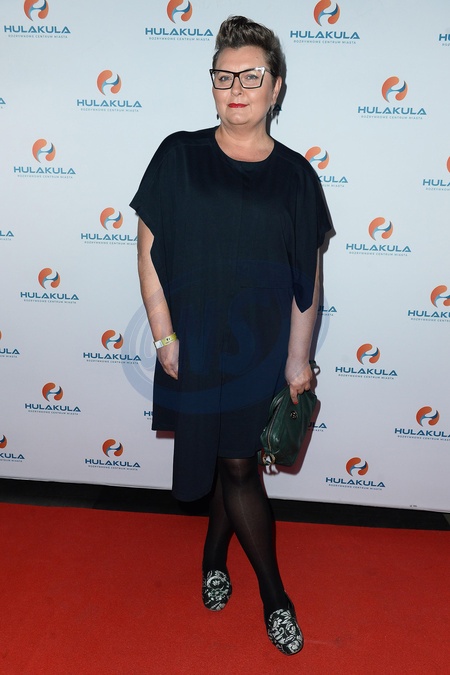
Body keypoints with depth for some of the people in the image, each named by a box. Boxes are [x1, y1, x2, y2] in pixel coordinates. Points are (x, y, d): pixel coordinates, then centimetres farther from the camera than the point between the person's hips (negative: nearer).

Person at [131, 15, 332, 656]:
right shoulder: (179, 156, -3)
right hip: (194, 343, -1)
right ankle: (274, 595, 29)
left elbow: (308, 276, 1)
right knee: (235, 463, 9)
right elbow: (149, 249, -3)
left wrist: (298, 357, -3)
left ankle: (214, 557, 40)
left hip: (261, 346, 1)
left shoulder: (294, 174, 0)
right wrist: (164, 337, -7)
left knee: (235, 460, 10)